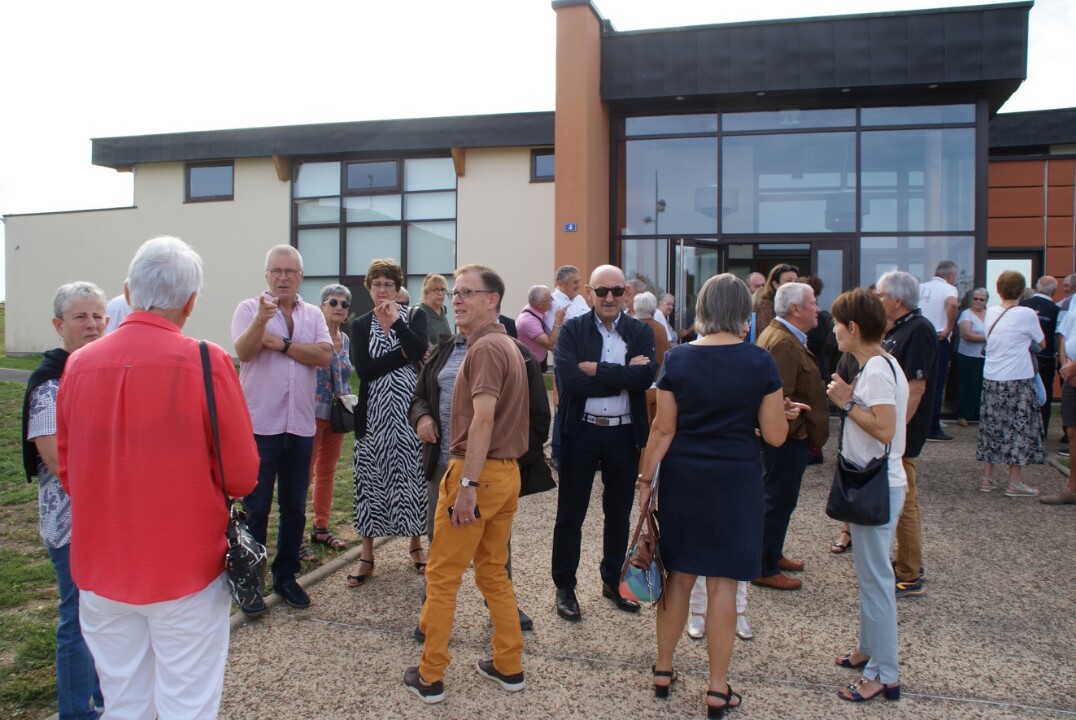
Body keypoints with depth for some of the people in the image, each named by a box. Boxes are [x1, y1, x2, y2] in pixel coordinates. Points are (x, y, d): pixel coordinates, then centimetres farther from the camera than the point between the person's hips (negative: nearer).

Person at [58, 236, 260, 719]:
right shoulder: (205, 362, -16)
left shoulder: (79, 364, -3)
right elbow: (241, 477, -13)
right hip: (186, 570, -4)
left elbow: (67, 474, 6)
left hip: (100, 573, 4)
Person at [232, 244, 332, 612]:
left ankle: (285, 576, 25)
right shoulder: (250, 308, 0)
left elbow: (324, 355, -7)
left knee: (295, 507, 12)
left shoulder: (313, 315, 9)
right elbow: (243, 352, -17)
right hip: (260, 425, -3)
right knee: (256, 508, 4)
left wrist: (282, 343, -13)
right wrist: (261, 320, -33)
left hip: (300, 426, 3)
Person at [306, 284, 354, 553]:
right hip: (314, 411, -7)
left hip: (337, 413, 7)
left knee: (327, 471, 13)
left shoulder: (346, 340, 12)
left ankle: (321, 528, 24)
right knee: (306, 471, -6)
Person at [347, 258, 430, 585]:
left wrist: (396, 322, -15)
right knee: (371, 477, 4)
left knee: (411, 474, 6)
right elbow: (364, 370, -9)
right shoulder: (360, 325, 6)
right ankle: (366, 556, 15)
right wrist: (404, 354, -13)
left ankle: (416, 544, 24)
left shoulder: (415, 317, 4)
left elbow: (421, 351, -15)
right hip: (374, 412, 1)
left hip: (409, 410, -1)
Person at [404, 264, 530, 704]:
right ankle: (509, 667, 25)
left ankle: (430, 677, 13)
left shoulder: (485, 347, -15)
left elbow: (483, 419, -23)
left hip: (478, 471, -9)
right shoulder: (506, 345, 15)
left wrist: (468, 483, -24)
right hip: (506, 472, 9)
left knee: (442, 577, 3)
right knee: (493, 572, 17)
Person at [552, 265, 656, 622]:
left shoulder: (640, 332, 2)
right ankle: (564, 587, 23)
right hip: (581, 432, -2)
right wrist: (623, 375, -18)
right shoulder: (572, 330, -4)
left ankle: (613, 580, 34)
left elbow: (645, 377, -16)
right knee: (570, 514, 8)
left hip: (625, 433, 2)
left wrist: (596, 369, -18)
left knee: (619, 513, 16)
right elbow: (569, 379, -19)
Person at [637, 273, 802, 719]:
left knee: (679, 576, 15)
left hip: (683, 478, 2)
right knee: (723, 582, 7)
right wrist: (782, 412, 15)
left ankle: (663, 670, 29)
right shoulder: (760, 362, -9)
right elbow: (775, 435, -6)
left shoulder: (678, 358, -6)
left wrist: (645, 479, 5)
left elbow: (663, 429, -4)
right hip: (736, 481, -1)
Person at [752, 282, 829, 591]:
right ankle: (765, 570, 11)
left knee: (778, 499, 21)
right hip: (789, 438, -11)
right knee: (779, 501, 0)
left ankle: (772, 554, 35)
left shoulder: (777, 334, 12)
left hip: (787, 437, 11)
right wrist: (798, 429, -22)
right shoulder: (784, 343, -23)